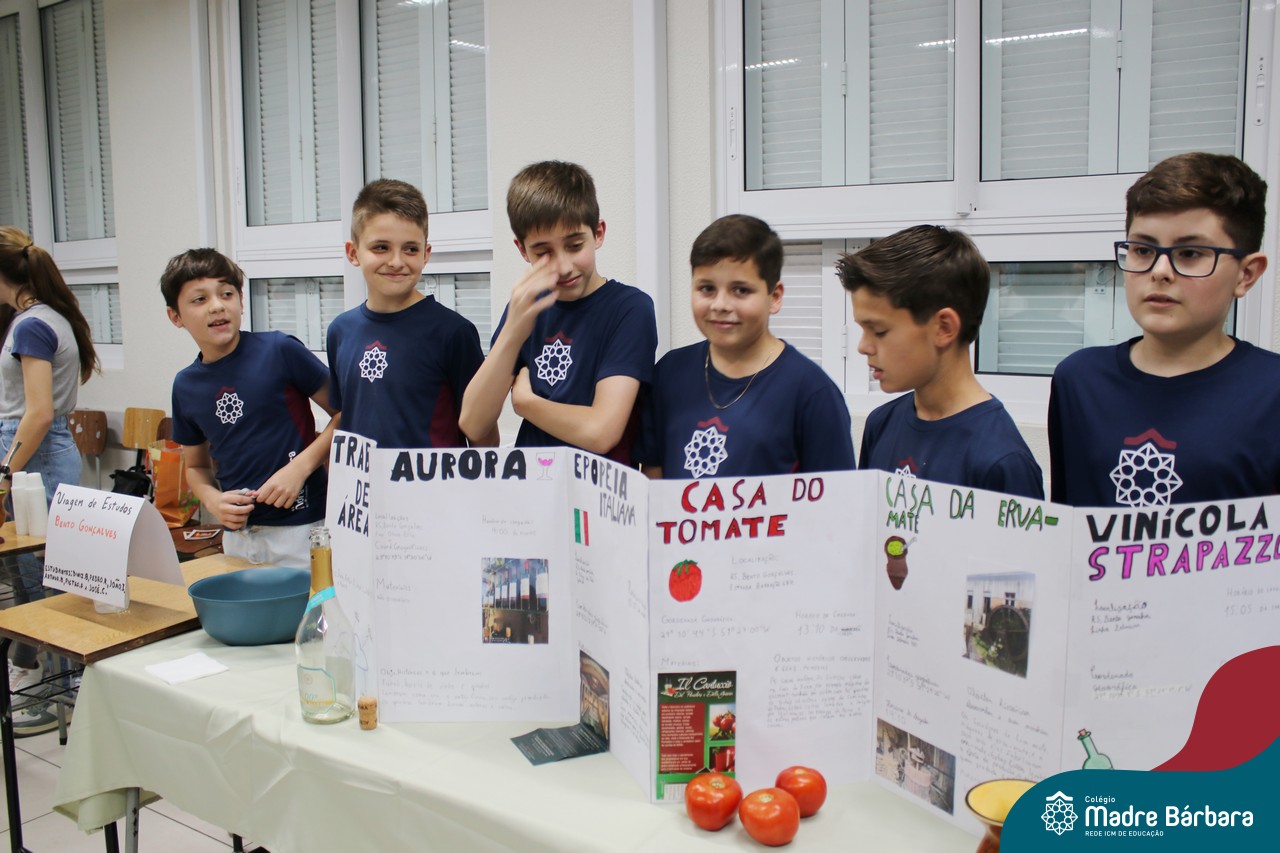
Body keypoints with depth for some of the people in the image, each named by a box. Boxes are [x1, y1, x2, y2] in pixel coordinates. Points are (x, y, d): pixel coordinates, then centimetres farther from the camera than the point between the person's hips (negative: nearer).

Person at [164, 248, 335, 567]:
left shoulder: (280, 351, -9)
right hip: (237, 536, 5)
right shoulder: (186, 385, 7)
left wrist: (301, 466, -16)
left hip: (302, 529, -4)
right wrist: (213, 499, -1)